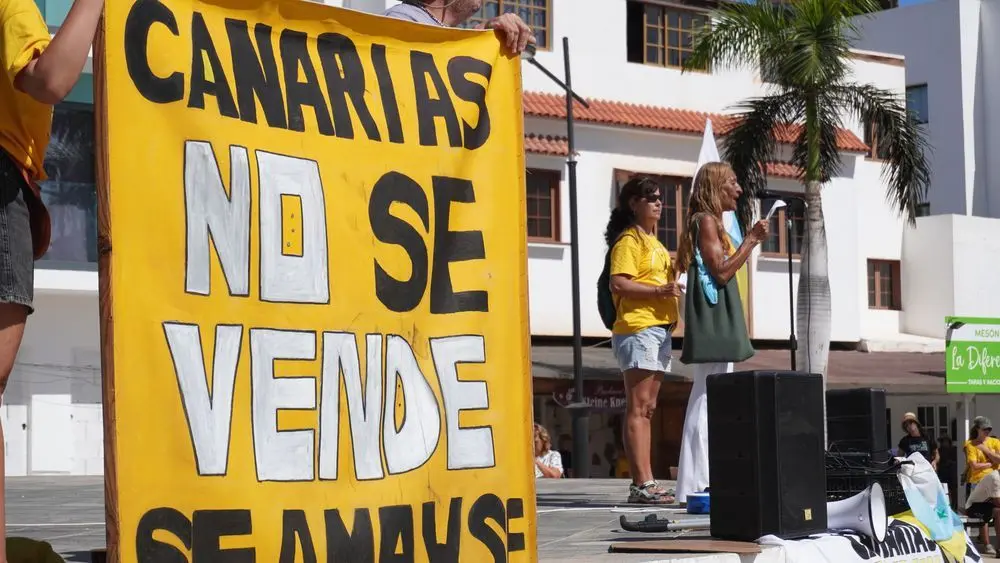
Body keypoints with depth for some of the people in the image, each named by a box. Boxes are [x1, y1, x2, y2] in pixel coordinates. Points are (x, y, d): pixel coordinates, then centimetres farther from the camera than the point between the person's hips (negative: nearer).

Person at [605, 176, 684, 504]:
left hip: (660, 328, 10)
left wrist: (672, 308, 18)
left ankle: (645, 481, 10)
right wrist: (660, 290, -24)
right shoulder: (629, 240, -7)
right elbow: (618, 284, -18)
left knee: (648, 408, 9)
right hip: (637, 329, -10)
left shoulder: (654, 242, 22)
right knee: (638, 408, -10)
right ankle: (641, 484, -12)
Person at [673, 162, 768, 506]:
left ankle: (703, 482, 12)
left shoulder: (711, 222, 20)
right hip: (712, 321, -11)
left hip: (718, 322, 11)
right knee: (707, 399, -13)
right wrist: (751, 240, -11)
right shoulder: (706, 221, -10)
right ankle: (696, 486, -14)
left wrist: (750, 243, 20)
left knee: (710, 400, 10)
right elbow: (722, 271, -17)